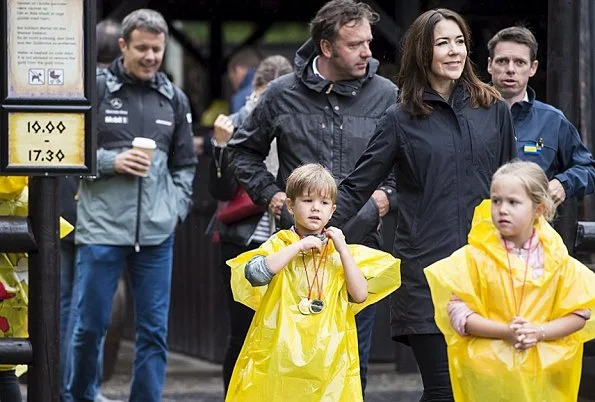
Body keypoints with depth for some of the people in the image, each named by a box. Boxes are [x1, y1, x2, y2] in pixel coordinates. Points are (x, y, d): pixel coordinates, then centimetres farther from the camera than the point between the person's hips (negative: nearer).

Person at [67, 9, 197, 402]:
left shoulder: (174, 99, 10)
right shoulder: (95, 90, -3)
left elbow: (185, 164, 18)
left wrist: (176, 208, 4)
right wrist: (110, 161, -13)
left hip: (157, 234, 3)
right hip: (102, 228, -3)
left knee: (155, 331, 4)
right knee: (91, 325, 4)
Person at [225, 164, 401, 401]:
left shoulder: (340, 252, 10)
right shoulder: (280, 244, 3)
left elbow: (360, 295, -1)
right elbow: (253, 273, -16)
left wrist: (343, 250, -5)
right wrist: (298, 247, -14)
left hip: (328, 353, 2)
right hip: (279, 353, -2)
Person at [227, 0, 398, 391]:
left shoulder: (386, 95, 1)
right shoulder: (283, 94, 2)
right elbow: (244, 151, 17)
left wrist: (387, 195, -3)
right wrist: (270, 194, 5)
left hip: (361, 244, 0)